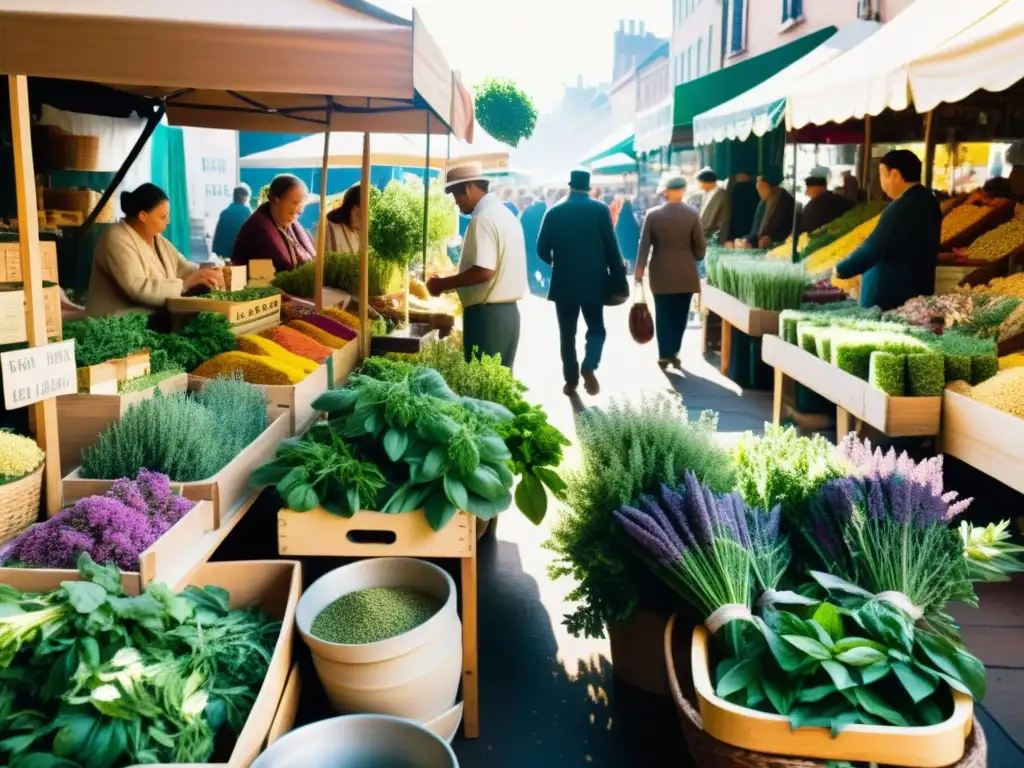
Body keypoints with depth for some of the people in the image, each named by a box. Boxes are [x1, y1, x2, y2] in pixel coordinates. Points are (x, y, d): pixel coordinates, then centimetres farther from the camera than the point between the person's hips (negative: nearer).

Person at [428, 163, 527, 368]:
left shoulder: (483, 218, -15)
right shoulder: (504, 213, 14)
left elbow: (484, 271, -24)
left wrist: (443, 284, -13)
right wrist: (452, 282, 18)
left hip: (487, 314, -9)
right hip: (507, 311, 9)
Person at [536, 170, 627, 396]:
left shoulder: (554, 212, 0)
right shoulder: (600, 209, -4)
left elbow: (542, 249, 1)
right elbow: (611, 247, -6)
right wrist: (618, 279, 1)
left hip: (564, 282, 1)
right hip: (593, 280, -1)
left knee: (567, 333, 9)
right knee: (596, 329, 10)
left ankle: (571, 380, 9)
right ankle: (589, 367, -13)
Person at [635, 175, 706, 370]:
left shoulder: (653, 214, -5)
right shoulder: (692, 214, -6)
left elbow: (644, 244, -2)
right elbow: (700, 244, -1)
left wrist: (640, 268, 5)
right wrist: (697, 259, 19)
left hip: (661, 273, 0)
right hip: (685, 273, 0)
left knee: (663, 315, 8)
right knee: (679, 315, 10)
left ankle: (664, 354, 7)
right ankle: (673, 353, 13)